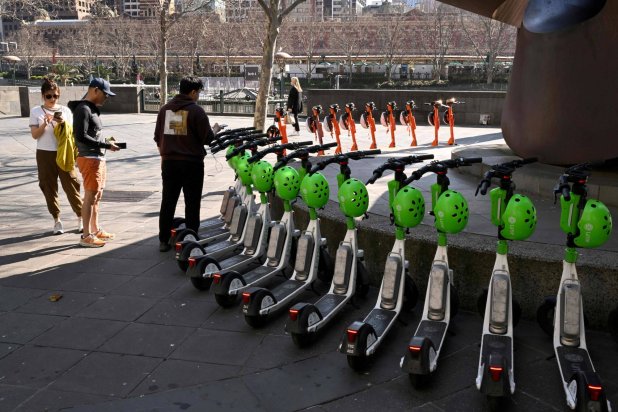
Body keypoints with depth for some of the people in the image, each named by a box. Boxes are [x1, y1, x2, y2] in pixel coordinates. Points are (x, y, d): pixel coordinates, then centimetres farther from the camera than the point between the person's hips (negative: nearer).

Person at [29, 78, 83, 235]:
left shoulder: (65, 110, 4)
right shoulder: (36, 111, 3)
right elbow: (34, 135, -2)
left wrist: (63, 123, -15)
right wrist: (45, 124, -17)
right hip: (45, 154, 1)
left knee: (71, 186, -1)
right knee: (49, 188, 5)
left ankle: (81, 217, 9)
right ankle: (57, 220, 15)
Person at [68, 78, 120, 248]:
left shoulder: (92, 109, 16)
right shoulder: (83, 109, -13)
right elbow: (81, 136, -21)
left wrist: (106, 142, 5)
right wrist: (105, 145, -18)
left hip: (98, 158, 10)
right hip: (89, 159, -10)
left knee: (97, 196, 16)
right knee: (90, 197, -6)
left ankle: (96, 230, 26)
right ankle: (86, 236, 0)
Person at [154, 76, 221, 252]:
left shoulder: (165, 109, 8)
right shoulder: (196, 110, -10)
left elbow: (158, 137, 13)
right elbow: (207, 138, -9)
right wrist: (215, 130, 11)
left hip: (169, 162, 5)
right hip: (192, 163, -5)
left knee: (168, 202, 11)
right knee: (192, 203, 4)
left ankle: (164, 241, 15)